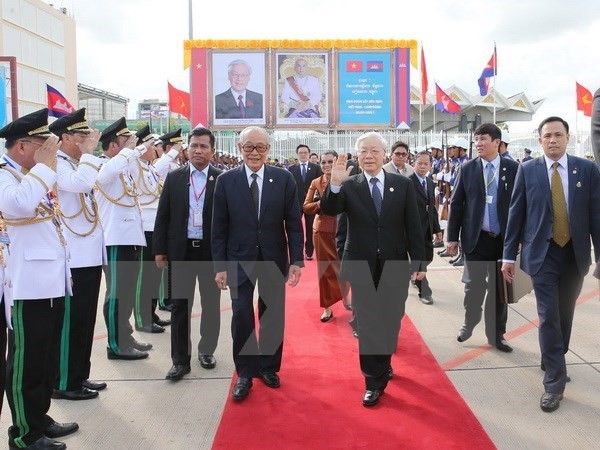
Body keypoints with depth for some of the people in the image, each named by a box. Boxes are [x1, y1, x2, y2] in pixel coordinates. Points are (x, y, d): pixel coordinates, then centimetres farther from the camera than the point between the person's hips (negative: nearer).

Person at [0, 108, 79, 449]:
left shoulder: (38, 177, 18)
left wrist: (65, 268, 21)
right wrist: (44, 164, -22)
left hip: (52, 281, 9)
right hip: (28, 285, -9)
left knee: (48, 357, 16)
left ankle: (40, 418, 28)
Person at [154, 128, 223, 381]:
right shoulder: (174, 178, 4)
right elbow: (163, 216, 5)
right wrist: (159, 249, 1)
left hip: (212, 251, -1)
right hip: (181, 250, 1)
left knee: (211, 304, 11)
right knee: (180, 305, 3)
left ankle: (207, 350, 28)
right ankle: (180, 360, 10)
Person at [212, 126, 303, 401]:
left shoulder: (284, 179, -2)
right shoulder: (226, 181, -2)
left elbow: (293, 223, 0)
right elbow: (219, 228, -1)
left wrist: (296, 260, -5)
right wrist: (220, 266, -4)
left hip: (274, 259, 1)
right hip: (239, 259, -1)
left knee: (272, 316, 9)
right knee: (241, 315, -5)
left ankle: (268, 367, 28)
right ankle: (245, 373, 11)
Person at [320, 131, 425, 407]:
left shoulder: (403, 185, 1)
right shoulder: (349, 186, -1)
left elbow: (413, 227, 2)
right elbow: (328, 210, -16)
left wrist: (418, 262, 0)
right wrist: (335, 184, -32)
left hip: (395, 265, 1)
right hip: (362, 265, -1)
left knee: (390, 321, 10)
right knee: (367, 324, 5)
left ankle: (381, 366, 35)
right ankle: (374, 381, 17)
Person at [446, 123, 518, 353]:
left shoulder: (513, 169, -2)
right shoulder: (467, 168, 0)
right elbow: (456, 204, 2)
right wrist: (452, 236, 0)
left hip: (504, 239, 0)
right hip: (476, 238, 0)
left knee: (499, 288, 9)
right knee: (474, 286, 5)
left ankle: (496, 334, 24)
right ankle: (469, 322, 31)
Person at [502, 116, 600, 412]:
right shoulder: (527, 171, -1)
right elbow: (516, 214, 0)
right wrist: (509, 256, -2)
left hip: (575, 254, 2)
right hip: (543, 254, -2)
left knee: (565, 315, 14)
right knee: (549, 317, -4)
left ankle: (553, 361, 36)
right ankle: (554, 382, 4)